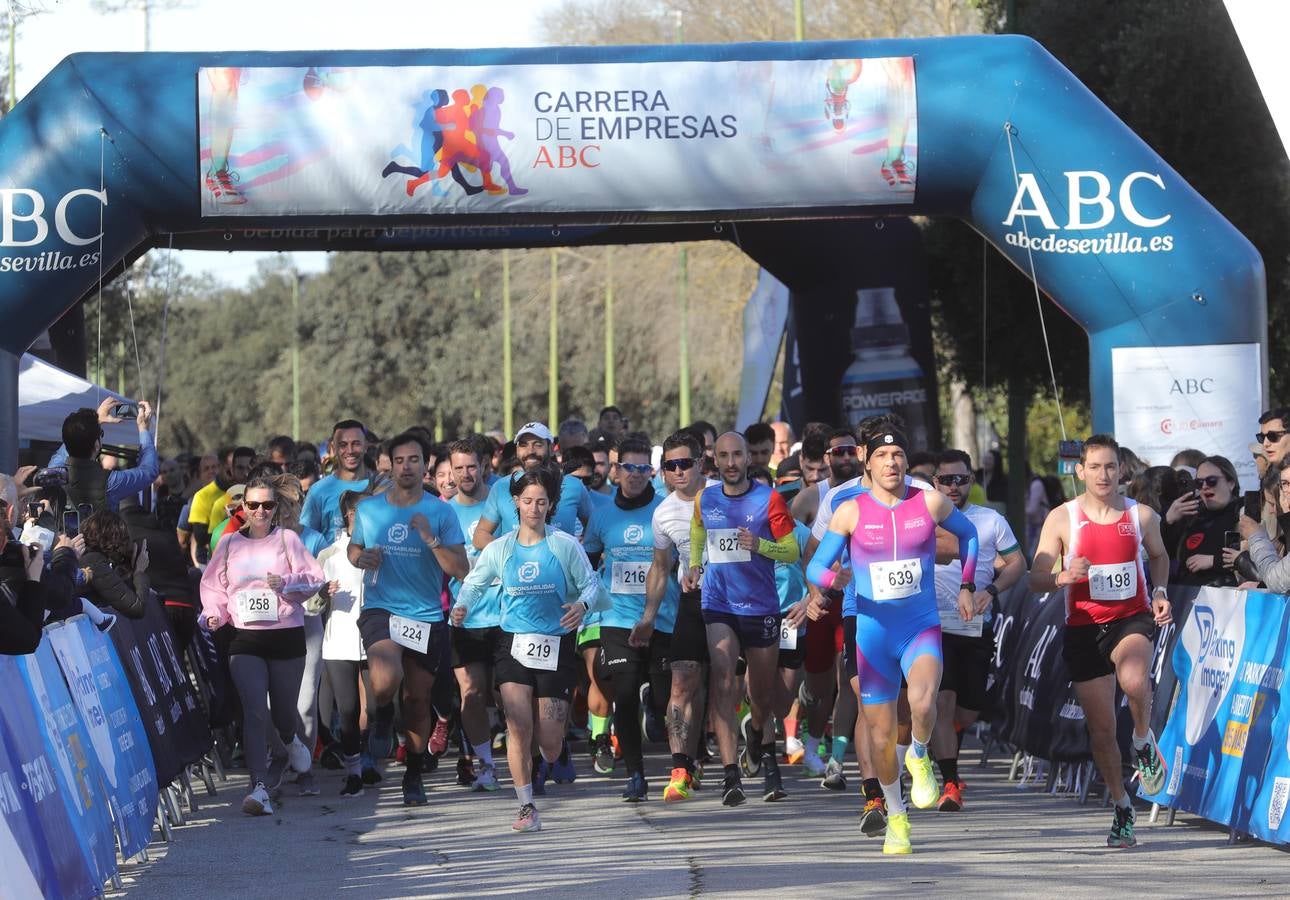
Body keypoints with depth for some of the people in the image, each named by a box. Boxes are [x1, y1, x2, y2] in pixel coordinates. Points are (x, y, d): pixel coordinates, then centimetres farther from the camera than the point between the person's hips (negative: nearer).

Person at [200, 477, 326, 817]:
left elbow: (313, 579, -1)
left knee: (285, 712, 11)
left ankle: (281, 761, 43)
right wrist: (214, 613, -6)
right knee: (255, 710, -16)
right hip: (245, 639, 0)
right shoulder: (229, 544, 9)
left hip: (287, 635, 0)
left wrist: (287, 582, -19)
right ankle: (259, 787, -20)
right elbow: (214, 586, 12)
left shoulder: (287, 539, 5)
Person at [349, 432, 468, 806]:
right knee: (386, 681, -27)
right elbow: (353, 548, 21)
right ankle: (383, 717, 9)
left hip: (427, 616, 1)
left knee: (418, 700, 9)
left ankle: (414, 776, 27)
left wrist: (431, 538, -20)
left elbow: (460, 569, -6)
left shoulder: (441, 512, -2)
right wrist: (361, 558, -2)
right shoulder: (369, 508, 4)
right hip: (381, 610, -1)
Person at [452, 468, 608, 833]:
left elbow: (592, 585, -1)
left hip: (556, 647, -1)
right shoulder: (499, 548, 7)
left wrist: (583, 604, -23)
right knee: (518, 726, -16)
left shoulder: (565, 545, 0)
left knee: (549, 745, 0)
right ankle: (526, 806, -6)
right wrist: (461, 607, -7)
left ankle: (542, 768, 38)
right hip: (513, 643, 1)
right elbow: (473, 583, 14)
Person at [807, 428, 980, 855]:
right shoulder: (851, 511, -3)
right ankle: (896, 817, 27)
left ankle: (919, 757, 3)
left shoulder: (930, 503, -1)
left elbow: (967, 532, 19)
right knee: (881, 735, 4)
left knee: (922, 701, -31)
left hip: (923, 628, -1)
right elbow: (815, 566, -3)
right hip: (872, 633, 1)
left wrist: (967, 586, 15)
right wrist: (834, 579, -25)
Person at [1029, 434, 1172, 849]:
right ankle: (1122, 808, 23)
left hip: (1132, 617, -1)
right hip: (1084, 627, 1)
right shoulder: (1062, 519, -3)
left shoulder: (1141, 515, 1)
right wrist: (1063, 577, -23)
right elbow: (1036, 580, -3)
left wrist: (1160, 592, 4)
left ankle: (1144, 742, -5)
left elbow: (1158, 556, 21)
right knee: (1101, 729, 5)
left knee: (1134, 680, -35)